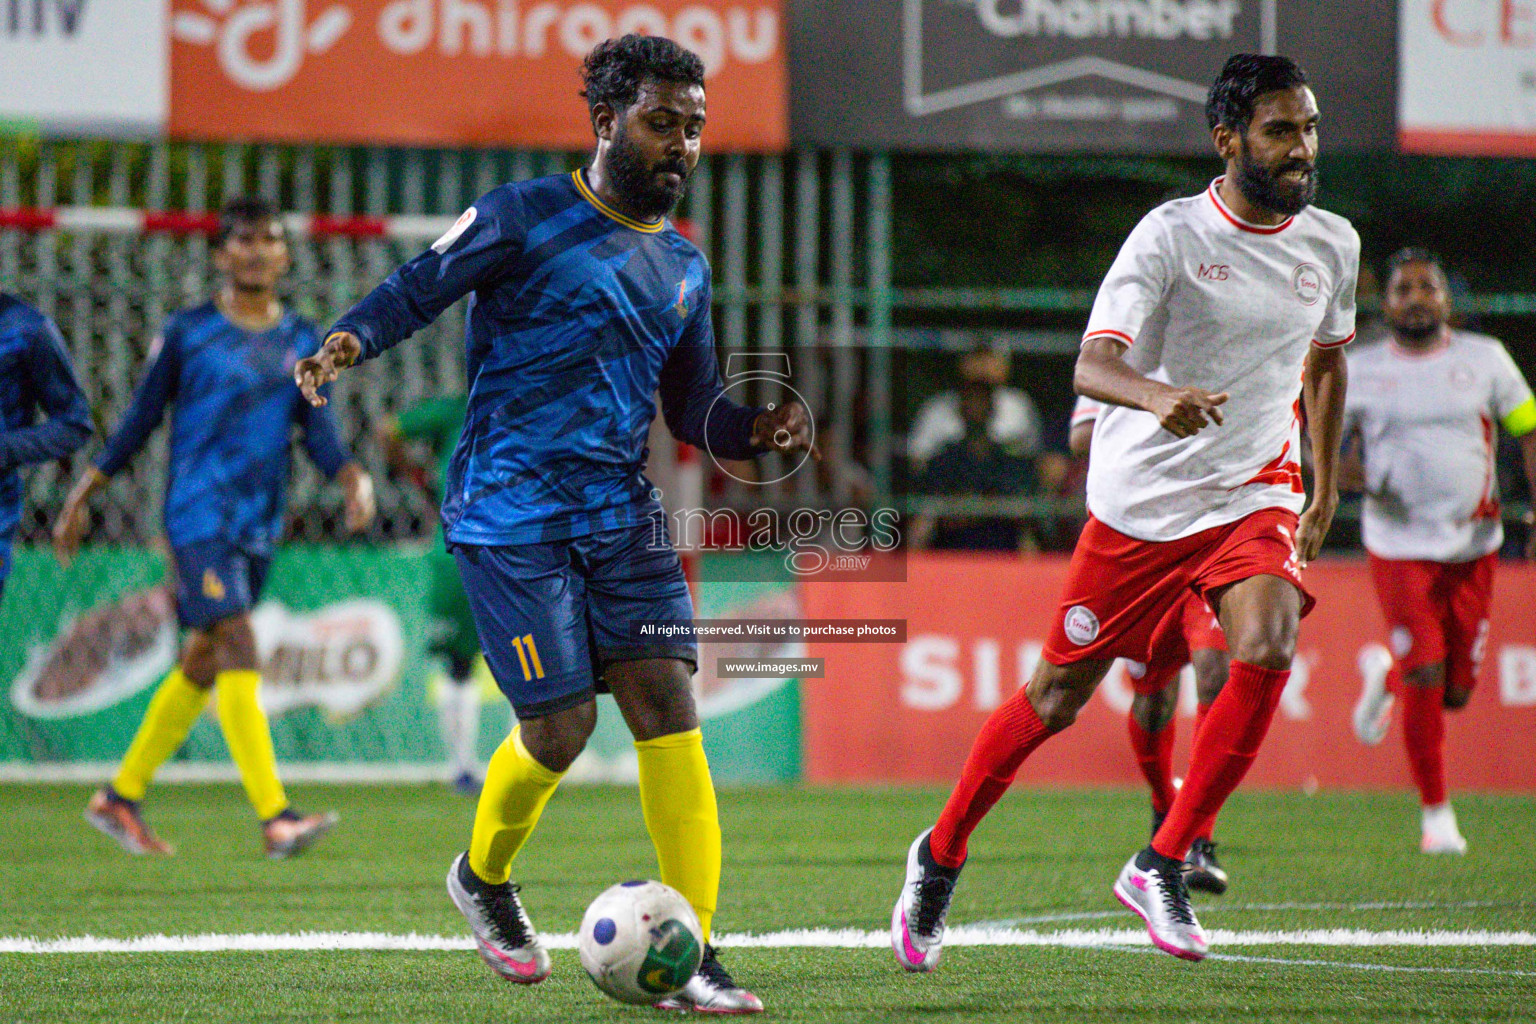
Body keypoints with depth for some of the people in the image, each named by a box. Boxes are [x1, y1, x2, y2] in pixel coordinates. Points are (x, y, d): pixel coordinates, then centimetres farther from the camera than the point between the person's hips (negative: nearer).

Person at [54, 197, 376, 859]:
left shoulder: (302, 341, 12)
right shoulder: (188, 333, 0)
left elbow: (317, 431, 10)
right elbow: (140, 420, 6)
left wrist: (352, 477, -10)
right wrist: (83, 495, 7)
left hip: (260, 525, 6)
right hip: (198, 516, -6)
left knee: (202, 666, 12)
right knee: (237, 650, -18)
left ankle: (120, 798, 27)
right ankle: (275, 818, -26)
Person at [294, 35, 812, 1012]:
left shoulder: (685, 268, 16)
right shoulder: (527, 216, -3)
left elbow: (694, 410, 20)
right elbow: (418, 290, -5)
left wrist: (759, 428, -1)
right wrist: (347, 342, -25)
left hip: (621, 510, 6)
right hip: (511, 514, -6)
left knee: (668, 705, -8)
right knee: (561, 727, -9)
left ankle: (692, 962, -8)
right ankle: (484, 876, 24)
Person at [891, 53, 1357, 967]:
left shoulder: (1333, 244, 3)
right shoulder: (1171, 235, -14)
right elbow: (1091, 364, -24)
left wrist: (1326, 489, 24)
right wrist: (1156, 395, -45)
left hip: (1254, 496, 3)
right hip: (1140, 501, -3)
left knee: (1267, 651, -24)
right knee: (1060, 694, 5)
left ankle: (1163, 867, -11)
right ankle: (941, 855, 28)